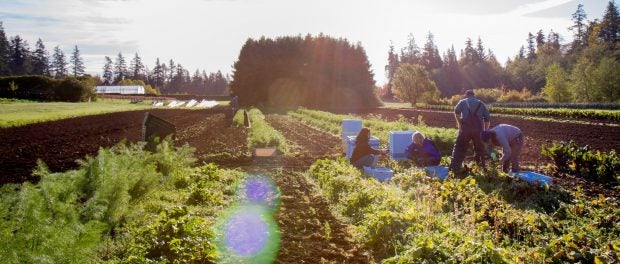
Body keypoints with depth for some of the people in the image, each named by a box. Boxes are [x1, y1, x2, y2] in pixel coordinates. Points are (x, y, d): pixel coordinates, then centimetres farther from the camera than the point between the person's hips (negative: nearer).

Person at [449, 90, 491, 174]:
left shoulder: (462, 102, 14)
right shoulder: (481, 104, 20)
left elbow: (456, 111, -6)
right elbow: (487, 118, 13)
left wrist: (459, 122, 3)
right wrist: (485, 131, 19)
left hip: (465, 128, -1)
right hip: (478, 129, 2)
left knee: (460, 148, 4)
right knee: (480, 148, 17)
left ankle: (455, 167, -3)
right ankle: (481, 166, 22)